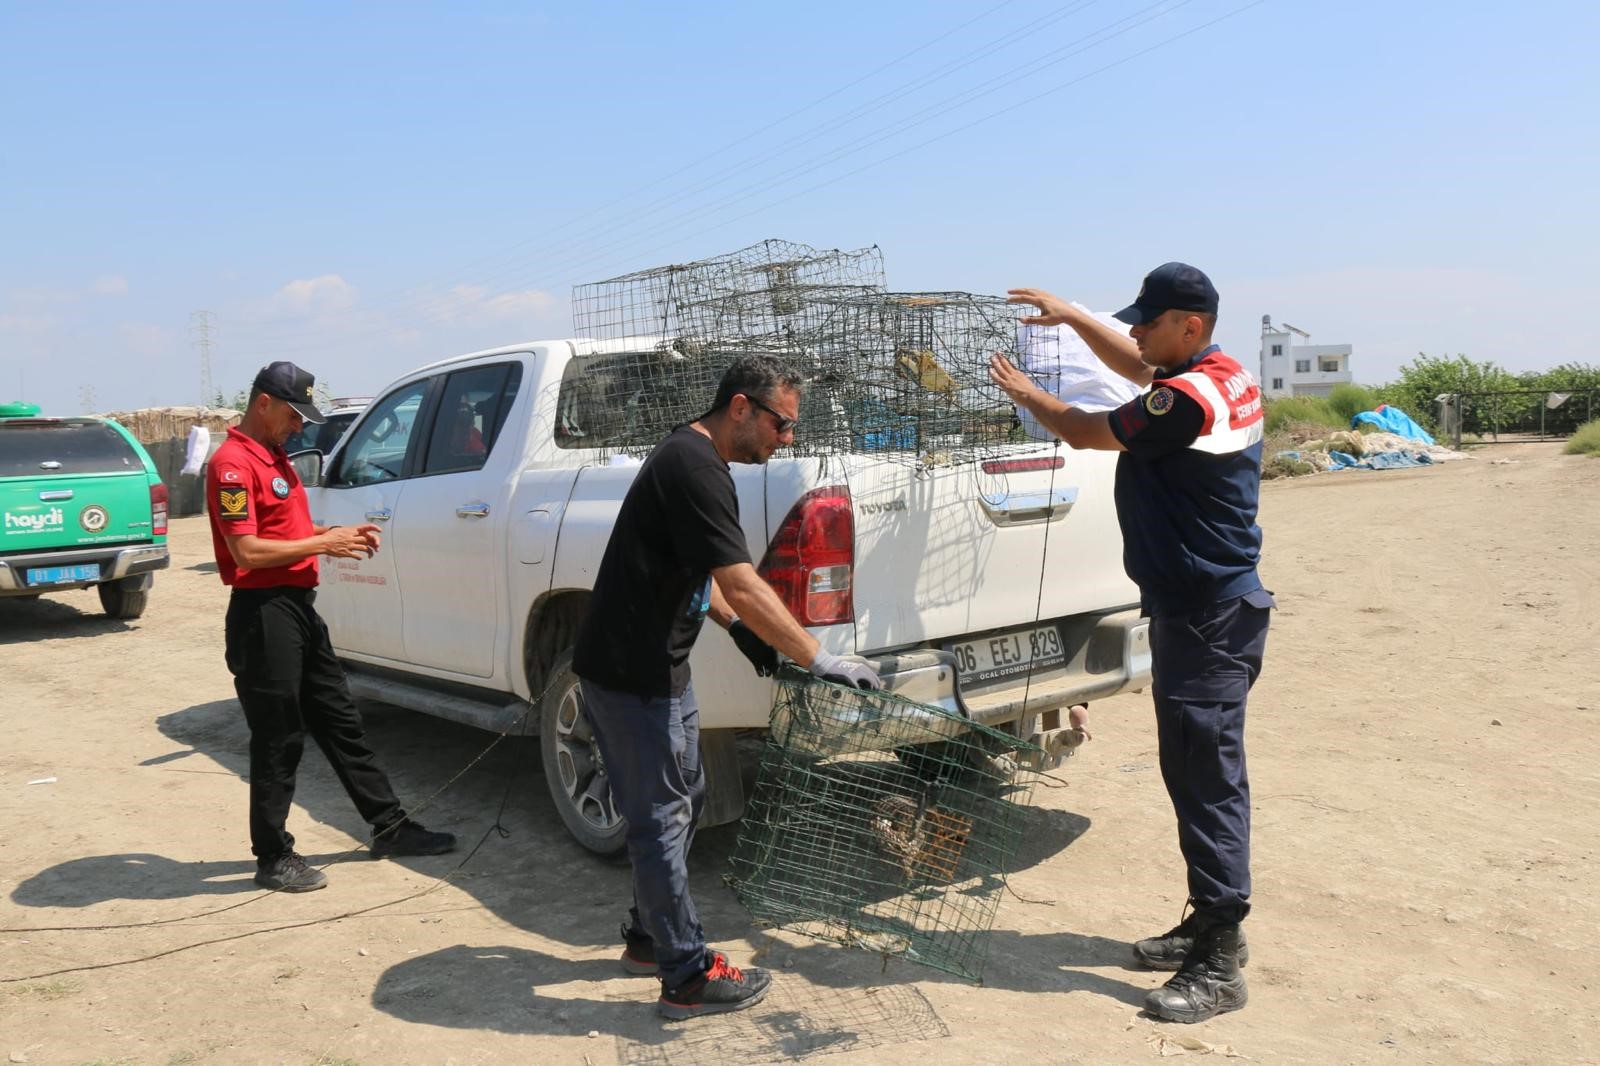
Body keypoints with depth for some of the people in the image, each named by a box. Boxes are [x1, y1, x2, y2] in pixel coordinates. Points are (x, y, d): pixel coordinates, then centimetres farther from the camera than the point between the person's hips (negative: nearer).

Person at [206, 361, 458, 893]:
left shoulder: (275, 458, 17)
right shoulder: (233, 463, -14)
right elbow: (247, 552, -20)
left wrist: (333, 534, 6)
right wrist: (323, 543, -16)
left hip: (299, 607, 10)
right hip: (263, 614, -10)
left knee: (341, 723, 14)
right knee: (278, 742, 0)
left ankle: (390, 827, 23)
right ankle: (273, 858, 13)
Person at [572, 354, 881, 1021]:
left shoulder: (693, 459, 12)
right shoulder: (693, 468, -21)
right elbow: (743, 586, -27)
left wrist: (737, 626, 10)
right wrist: (820, 659, -23)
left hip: (659, 667, 11)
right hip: (629, 673, -11)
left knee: (683, 801, 19)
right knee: (660, 818, -1)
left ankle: (649, 937, 34)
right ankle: (688, 978, 10)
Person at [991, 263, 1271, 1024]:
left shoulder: (1187, 399, -20)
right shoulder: (1224, 379, 10)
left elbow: (1084, 432, -8)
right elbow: (1139, 369, 29)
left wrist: (1024, 394, 10)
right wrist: (1072, 317, 24)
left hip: (1205, 618, -10)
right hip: (1201, 606, 10)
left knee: (1209, 780, -6)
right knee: (1195, 770, 16)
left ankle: (1219, 966, 2)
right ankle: (1211, 924, 28)